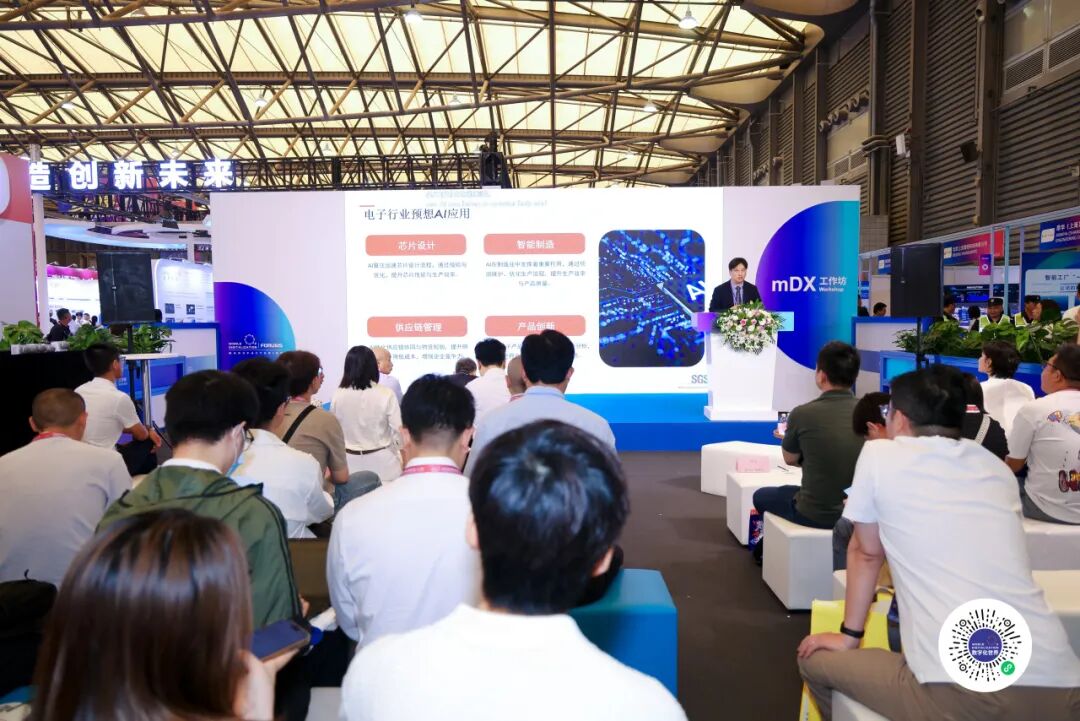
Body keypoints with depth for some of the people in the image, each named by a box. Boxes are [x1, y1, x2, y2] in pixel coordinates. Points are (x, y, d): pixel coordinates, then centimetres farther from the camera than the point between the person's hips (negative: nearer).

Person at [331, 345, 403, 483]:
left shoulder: (338, 395, -7)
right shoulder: (385, 394, -14)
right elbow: (398, 430, -10)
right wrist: (399, 457, 8)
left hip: (350, 462, 3)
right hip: (381, 461, -3)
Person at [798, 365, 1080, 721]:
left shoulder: (879, 455, 1)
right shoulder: (998, 469, 15)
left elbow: (866, 553, 12)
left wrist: (848, 636, 25)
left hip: (964, 691, -6)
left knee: (815, 660, 18)